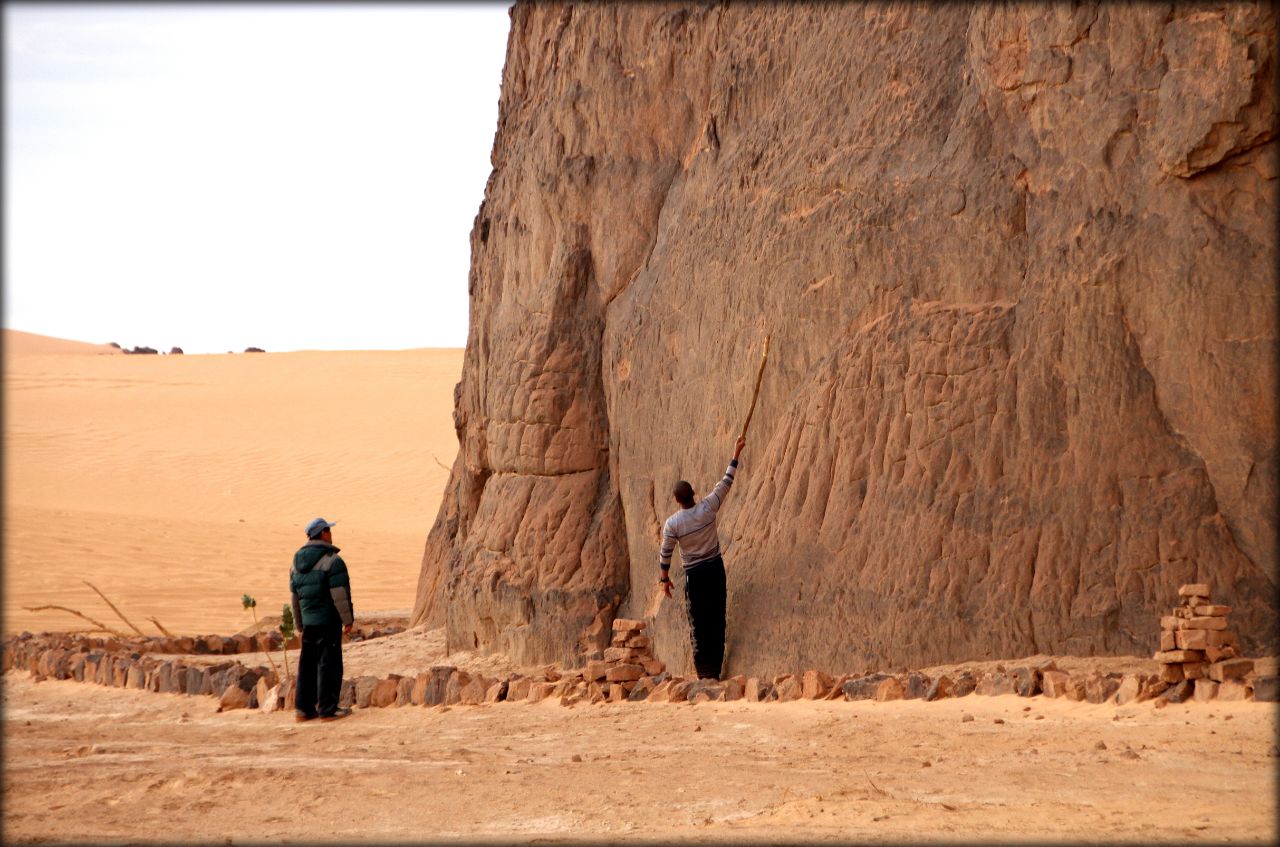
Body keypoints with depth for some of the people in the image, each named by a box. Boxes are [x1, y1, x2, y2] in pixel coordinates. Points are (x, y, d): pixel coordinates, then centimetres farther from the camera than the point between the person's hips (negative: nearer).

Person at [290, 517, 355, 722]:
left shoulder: (297, 563, 13)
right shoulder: (332, 560, -11)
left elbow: (294, 596, 17)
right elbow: (340, 595, -15)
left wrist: (300, 625, 23)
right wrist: (348, 620, -8)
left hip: (308, 621, 7)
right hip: (328, 620, -7)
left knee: (307, 664, 13)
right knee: (329, 664, -3)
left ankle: (303, 708, 15)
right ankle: (327, 709, -2)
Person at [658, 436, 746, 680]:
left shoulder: (672, 524, -12)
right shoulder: (707, 508, -8)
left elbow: (665, 554, -3)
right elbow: (725, 483, 2)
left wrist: (665, 579, 12)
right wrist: (736, 455, 11)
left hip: (694, 574, -2)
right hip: (716, 568, 2)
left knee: (699, 622, 1)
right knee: (717, 618, 7)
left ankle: (704, 671, -2)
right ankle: (716, 668, 8)